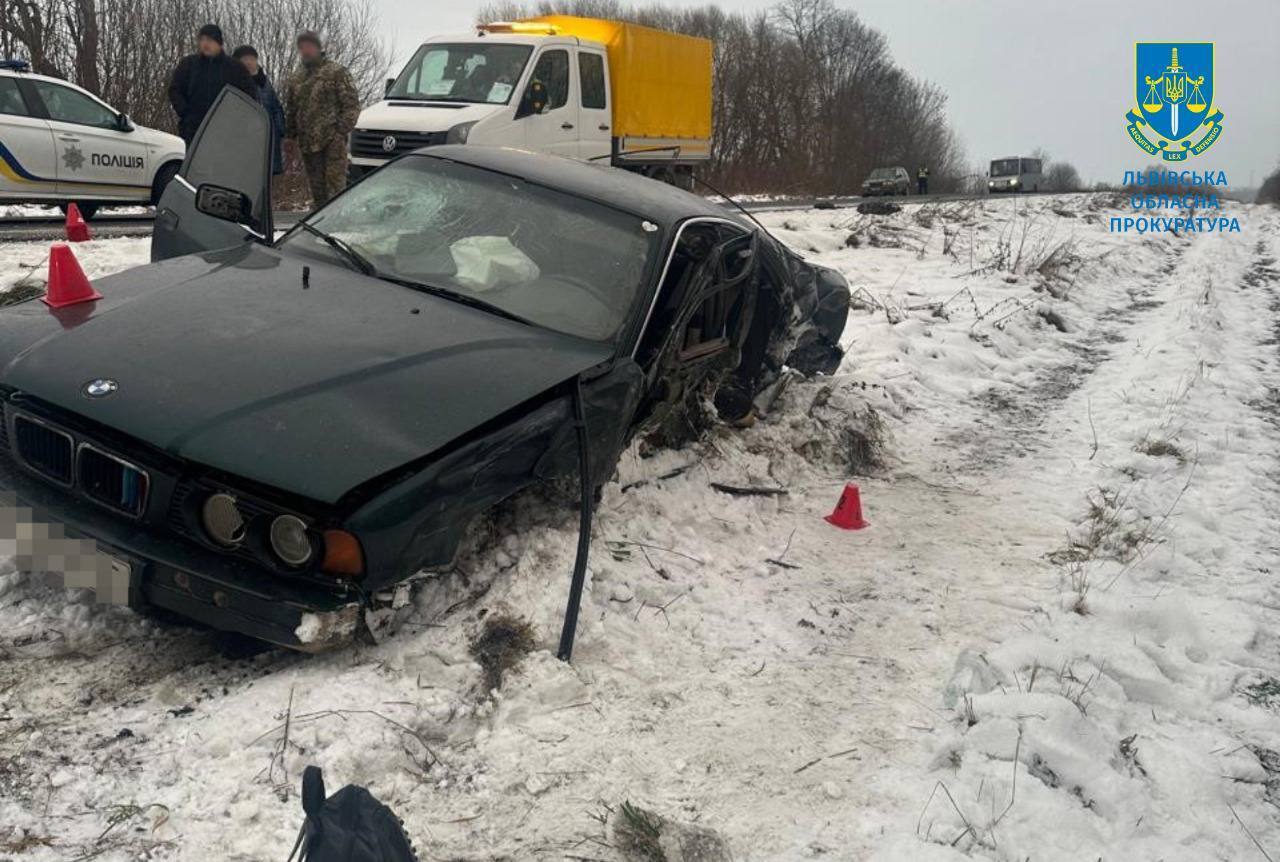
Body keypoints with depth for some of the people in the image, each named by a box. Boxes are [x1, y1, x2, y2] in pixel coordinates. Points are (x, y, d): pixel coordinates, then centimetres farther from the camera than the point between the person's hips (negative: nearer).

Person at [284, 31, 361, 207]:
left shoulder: (336, 73, 0)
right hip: (307, 143, 6)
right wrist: (291, 134, 15)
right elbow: (290, 109, 24)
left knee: (335, 186, -13)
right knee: (316, 188, 11)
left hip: (332, 141, -6)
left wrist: (342, 130, -13)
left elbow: (351, 105, -5)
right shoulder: (296, 78, 18)